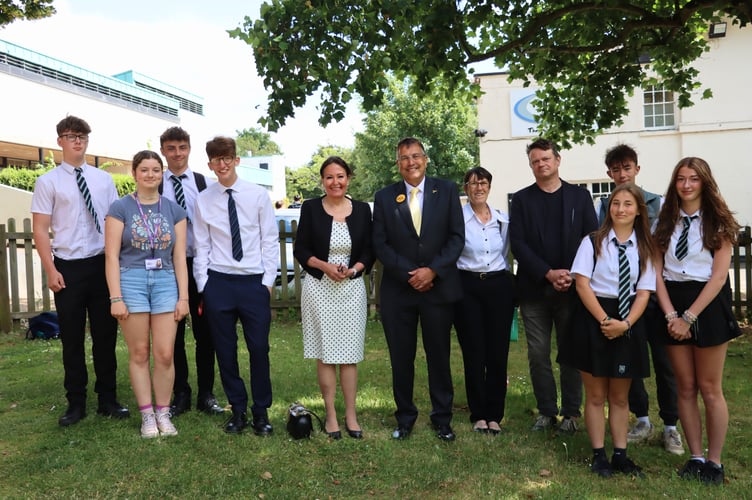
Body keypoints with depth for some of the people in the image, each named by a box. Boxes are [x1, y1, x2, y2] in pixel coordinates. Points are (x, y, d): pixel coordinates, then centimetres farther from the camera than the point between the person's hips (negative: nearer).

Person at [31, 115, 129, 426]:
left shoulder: (104, 179, 8)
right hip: (68, 268, -2)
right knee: (72, 339, 8)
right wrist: (51, 270, -10)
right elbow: (40, 229, -3)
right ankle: (76, 403, 22)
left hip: (103, 264, 2)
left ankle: (107, 399, 22)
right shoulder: (48, 182, -1)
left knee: (106, 334, 9)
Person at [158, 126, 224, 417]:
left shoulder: (205, 184, 2)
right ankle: (180, 394, 23)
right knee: (173, 332, 9)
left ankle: (206, 394, 20)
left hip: (200, 264, 0)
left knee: (204, 331, 7)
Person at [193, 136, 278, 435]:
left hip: (254, 282, -1)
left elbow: (270, 240, 2)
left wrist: (268, 280, -2)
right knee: (225, 350, 9)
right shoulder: (203, 200, 3)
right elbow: (201, 246, 5)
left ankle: (261, 411, 19)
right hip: (218, 283, 1)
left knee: (259, 348, 1)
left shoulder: (258, 195, 1)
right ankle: (238, 409, 25)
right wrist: (203, 285, 1)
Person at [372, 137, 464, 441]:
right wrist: (408, 274, -10)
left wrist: (432, 270, -13)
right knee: (401, 357, 8)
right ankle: (405, 417, 24)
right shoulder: (384, 198, 5)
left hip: (439, 287, 0)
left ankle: (442, 418, 24)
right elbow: (380, 244, 0)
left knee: (439, 355, 8)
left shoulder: (446, 191, 4)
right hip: (398, 290, 1)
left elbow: (457, 237, -1)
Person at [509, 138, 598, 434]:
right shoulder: (521, 199, 6)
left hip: (572, 288, 0)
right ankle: (546, 411, 18)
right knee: (538, 354, 5)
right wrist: (549, 273, -13)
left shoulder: (580, 196, 8)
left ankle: (571, 413, 18)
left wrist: (574, 276, -11)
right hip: (534, 290, 1)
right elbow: (517, 243, -3)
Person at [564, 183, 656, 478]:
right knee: (596, 395, 5)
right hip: (593, 318, -2)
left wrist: (625, 323, -14)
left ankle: (621, 455, 22)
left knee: (620, 397, 12)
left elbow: (644, 292, 1)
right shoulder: (593, 241, -2)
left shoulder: (644, 247, 6)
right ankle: (599, 456, 16)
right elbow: (582, 284, -9)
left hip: (628, 323, 3)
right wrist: (605, 320, -16)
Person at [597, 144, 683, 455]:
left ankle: (671, 426, 19)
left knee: (664, 360, 4)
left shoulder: (658, 204, 0)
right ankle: (642, 420, 26)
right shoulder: (601, 207, 4)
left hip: (654, 293, -2)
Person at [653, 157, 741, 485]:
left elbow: (719, 276, -9)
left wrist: (689, 317, -14)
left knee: (710, 389, 3)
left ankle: (714, 462, 16)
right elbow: (658, 272, 2)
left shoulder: (718, 222, -2)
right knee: (685, 387, 8)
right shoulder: (666, 222, 8)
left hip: (707, 304, -3)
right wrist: (671, 315, -10)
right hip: (672, 306, 3)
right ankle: (696, 457, 19)